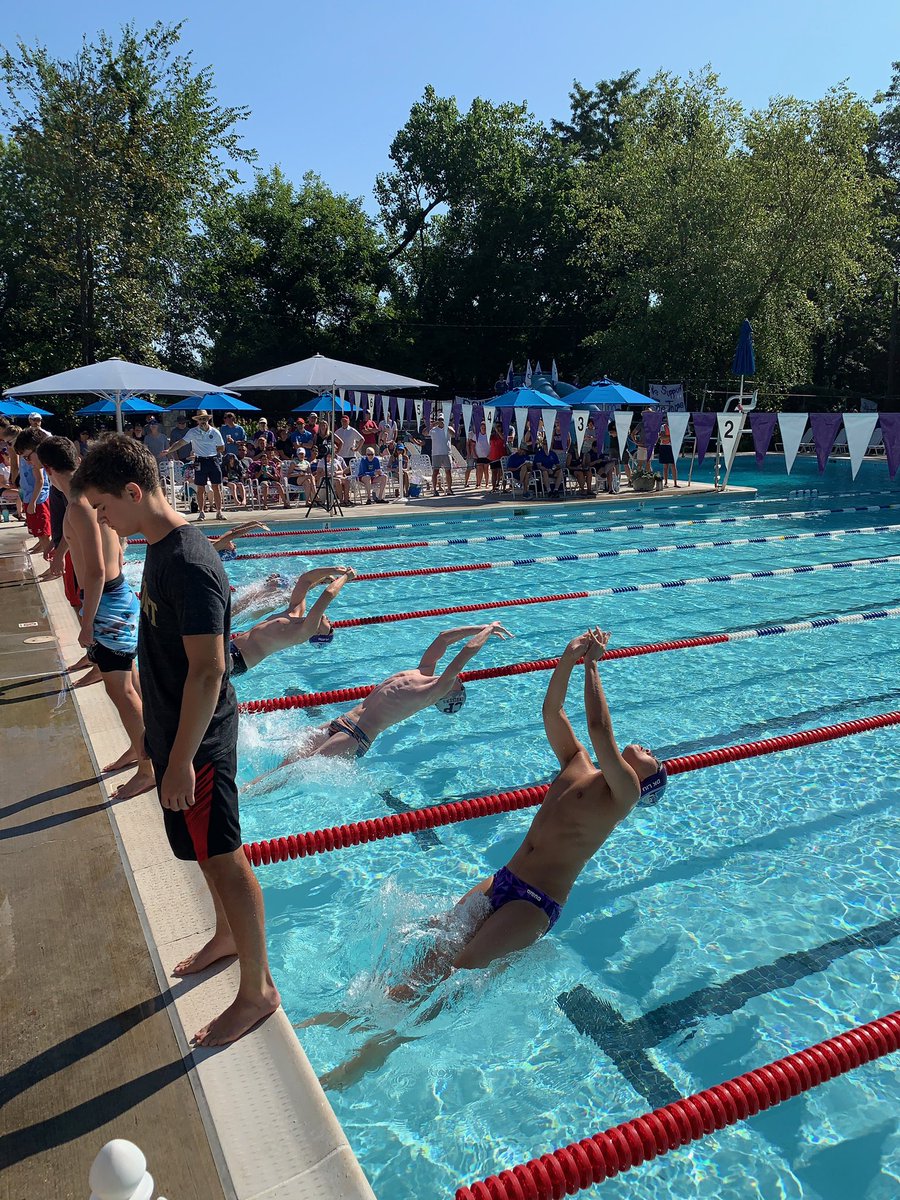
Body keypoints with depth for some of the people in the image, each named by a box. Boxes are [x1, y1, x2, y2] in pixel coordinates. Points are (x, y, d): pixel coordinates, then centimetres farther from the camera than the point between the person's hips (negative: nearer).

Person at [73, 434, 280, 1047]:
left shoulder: (189, 565, -26)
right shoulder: (163, 545, 6)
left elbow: (208, 670, -27)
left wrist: (181, 759, -22)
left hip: (198, 739, -9)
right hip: (177, 728, 9)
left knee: (224, 858, 4)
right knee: (211, 853, 25)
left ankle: (258, 991, 21)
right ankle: (228, 936, 47)